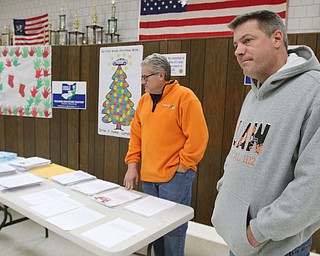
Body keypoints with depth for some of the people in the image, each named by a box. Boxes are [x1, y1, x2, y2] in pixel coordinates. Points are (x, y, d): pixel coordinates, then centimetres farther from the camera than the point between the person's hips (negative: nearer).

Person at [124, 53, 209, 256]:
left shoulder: (184, 96, -10)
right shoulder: (144, 100, 11)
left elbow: (197, 137, -14)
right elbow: (136, 135, 13)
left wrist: (181, 168, -13)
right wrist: (133, 165, 6)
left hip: (175, 177, -6)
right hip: (148, 176, 7)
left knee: (173, 228, 3)